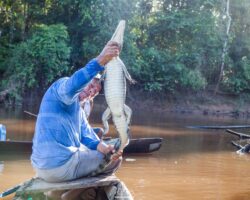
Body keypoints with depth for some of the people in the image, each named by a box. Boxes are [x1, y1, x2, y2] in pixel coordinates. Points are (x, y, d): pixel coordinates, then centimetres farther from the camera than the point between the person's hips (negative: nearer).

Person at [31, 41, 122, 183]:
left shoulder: (79, 111, 23)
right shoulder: (62, 86, -5)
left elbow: (87, 138, 11)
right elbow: (71, 87, -31)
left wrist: (104, 148, -11)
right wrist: (100, 61, -41)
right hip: (60, 164, -10)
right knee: (116, 159, 5)